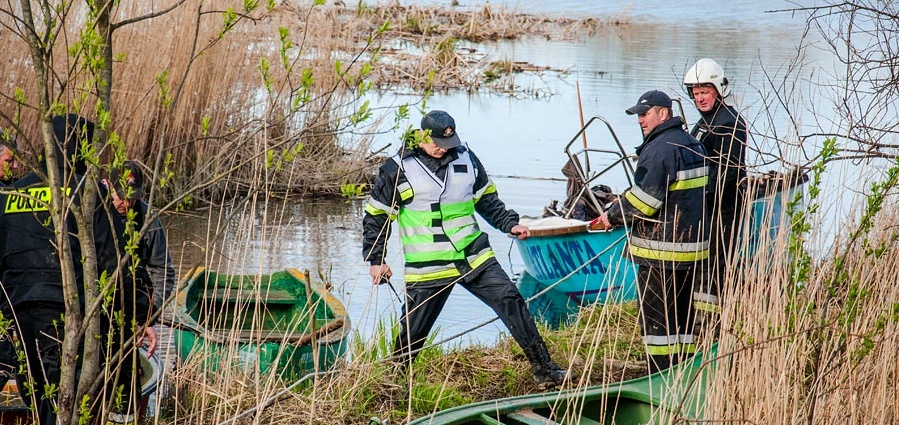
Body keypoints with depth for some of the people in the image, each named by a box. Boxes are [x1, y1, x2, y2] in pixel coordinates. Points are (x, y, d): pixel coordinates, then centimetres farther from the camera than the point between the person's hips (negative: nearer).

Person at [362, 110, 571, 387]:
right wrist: (376, 260, -1)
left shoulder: (466, 159, 6)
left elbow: (487, 199, 19)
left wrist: (510, 224, 5)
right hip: (427, 269, -3)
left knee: (512, 303, -6)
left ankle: (543, 370, -3)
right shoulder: (398, 169, -6)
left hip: (474, 258, 3)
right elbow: (376, 216, 1)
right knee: (412, 333, 3)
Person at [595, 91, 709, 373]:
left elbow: (643, 199, -21)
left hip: (661, 251, -10)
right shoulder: (691, 144, 14)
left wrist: (613, 216, -4)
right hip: (691, 245, 10)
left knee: (655, 318, -4)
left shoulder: (660, 148, -18)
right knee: (682, 316, 16)